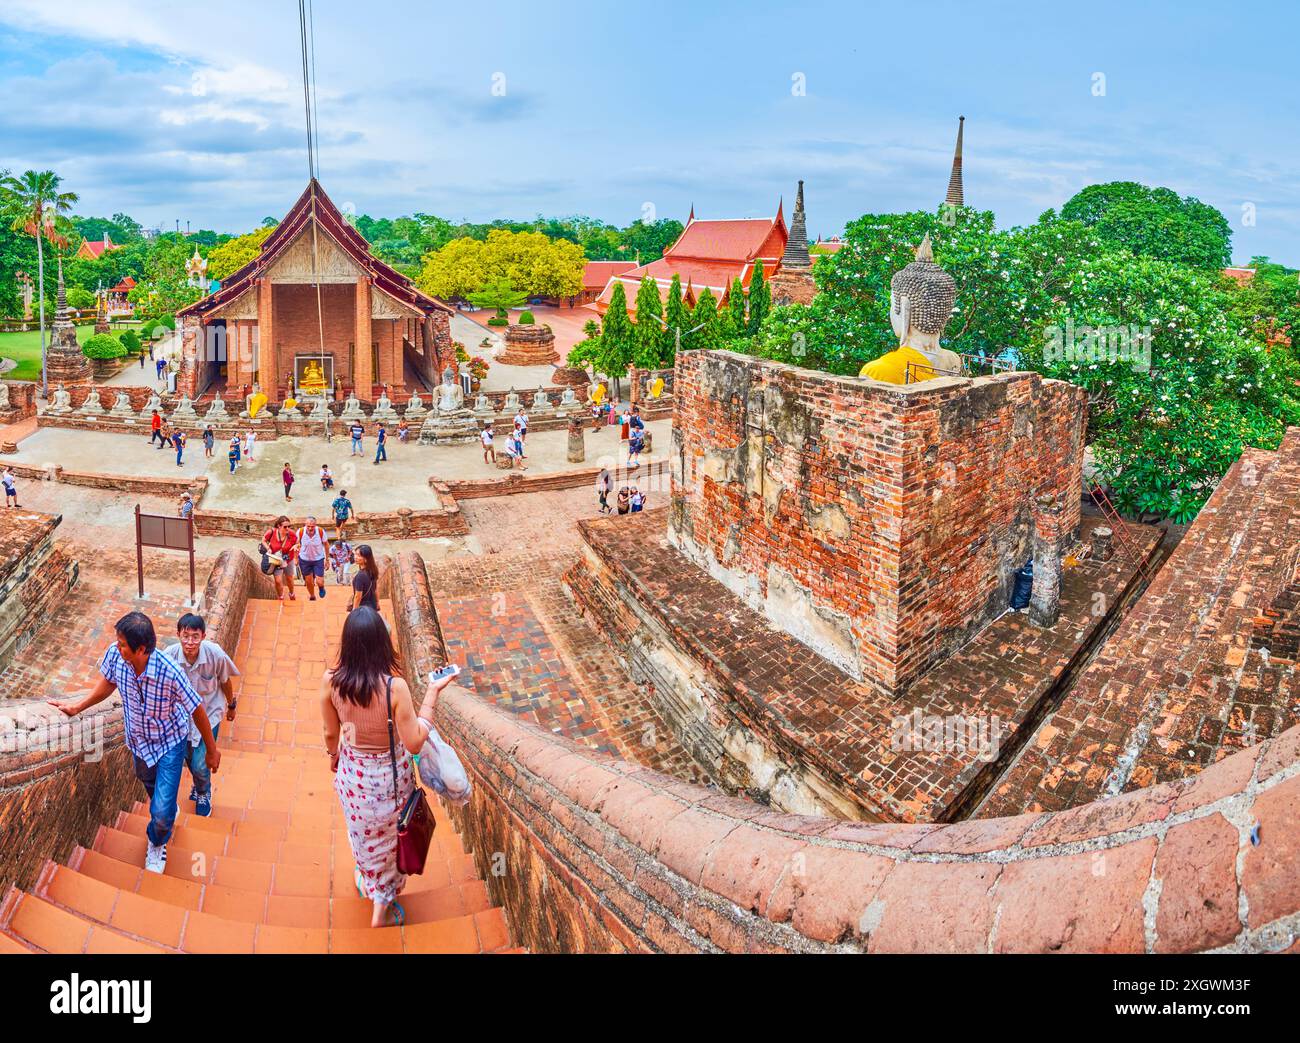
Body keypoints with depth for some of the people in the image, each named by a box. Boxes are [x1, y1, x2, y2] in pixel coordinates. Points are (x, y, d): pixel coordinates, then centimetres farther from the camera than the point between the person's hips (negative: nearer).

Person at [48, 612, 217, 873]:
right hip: (139, 740, 5)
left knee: (161, 812, -2)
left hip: (169, 743, -5)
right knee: (149, 782, 33)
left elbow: (196, 710, -23)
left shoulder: (170, 673, -39)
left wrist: (212, 750, -12)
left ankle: (157, 843, 34)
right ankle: (168, 809, 67)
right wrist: (78, 706, 4)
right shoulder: (115, 655, -25)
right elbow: (107, 683, 2)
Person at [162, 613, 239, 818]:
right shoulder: (169, 655, -27)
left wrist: (231, 706, 8)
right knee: (189, 759, 19)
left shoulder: (216, 654, -29)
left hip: (209, 713, -2)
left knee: (200, 764, -4)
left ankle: (204, 793, 31)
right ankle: (199, 785, 55)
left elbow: (225, 682, -7)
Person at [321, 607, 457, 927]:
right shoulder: (395, 686, -32)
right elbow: (414, 744, -24)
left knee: (362, 832, 31)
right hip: (391, 774, -2)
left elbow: (331, 733, -4)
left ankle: (366, 881, 57)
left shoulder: (330, 681, -22)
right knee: (387, 836, 25)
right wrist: (432, 694, -20)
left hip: (352, 772, 3)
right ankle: (382, 903, 41)